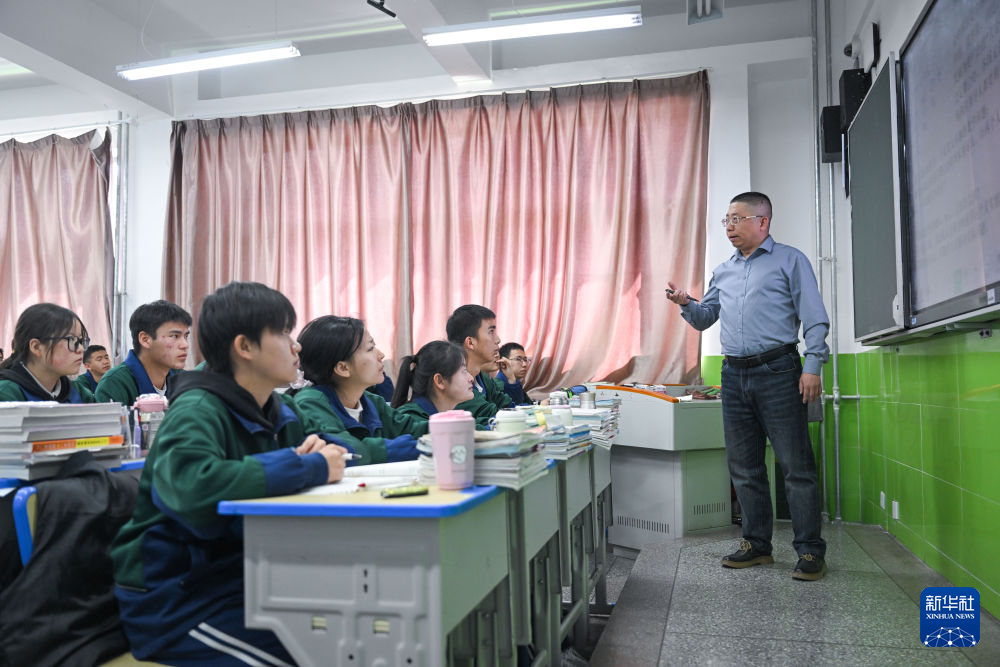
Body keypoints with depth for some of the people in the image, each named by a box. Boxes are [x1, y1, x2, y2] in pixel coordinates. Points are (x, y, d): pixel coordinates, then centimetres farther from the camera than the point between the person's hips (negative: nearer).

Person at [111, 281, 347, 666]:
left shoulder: (278, 413, 5)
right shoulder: (197, 410, -19)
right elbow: (193, 487, -38)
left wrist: (300, 459, -11)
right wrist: (309, 468, -28)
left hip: (238, 577, 7)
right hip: (172, 600, -7)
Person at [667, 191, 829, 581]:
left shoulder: (789, 261, 3)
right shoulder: (723, 272, 19)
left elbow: (814, 319, -2)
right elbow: (705, 318, 23)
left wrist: (812, 366, -13)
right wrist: (686, 304, 2)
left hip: (778, 372, -6)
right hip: (734, 376, 6)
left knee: (796, 464, -4)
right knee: (744, 467, 10)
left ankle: (810, 550, 5)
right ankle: (756, 545, 21)